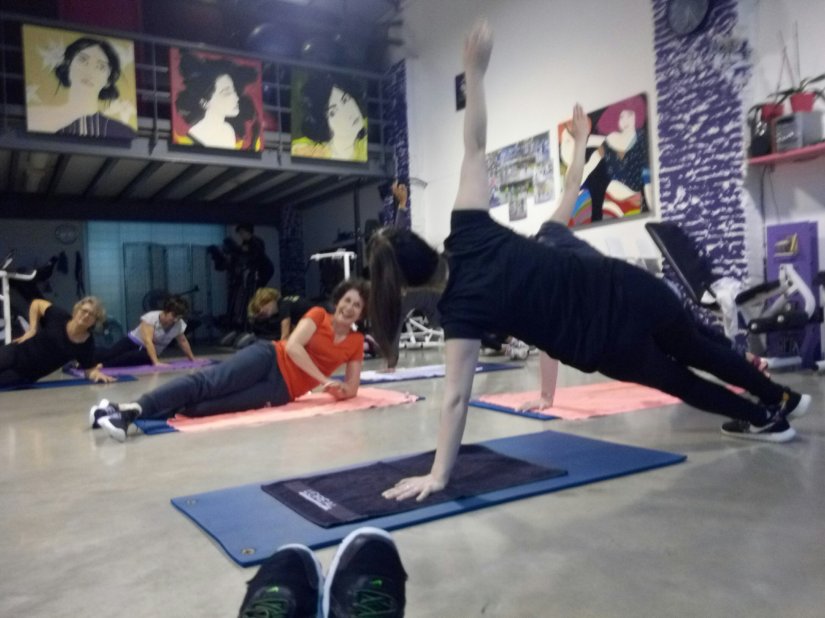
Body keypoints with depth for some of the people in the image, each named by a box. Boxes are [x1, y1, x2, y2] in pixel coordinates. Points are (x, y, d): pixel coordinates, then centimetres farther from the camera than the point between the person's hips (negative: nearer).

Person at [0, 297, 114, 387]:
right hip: (13, 354, 1)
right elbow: (36, 303, 4)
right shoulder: (59, 317, -13)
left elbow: (90, 369, -7)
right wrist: (32, 330, -5)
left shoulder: (87, 344, -15)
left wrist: (96, 373, -31)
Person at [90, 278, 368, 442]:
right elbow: (293, 346, -11)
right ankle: (130, 408, -33)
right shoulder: (318, 315, 3)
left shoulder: (356, 342, 9)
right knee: (206, 382, -25)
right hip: (270, 358, 0)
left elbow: (351, 389, 10)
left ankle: (131, 413, -26)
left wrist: (340, 391, -12)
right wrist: (323, 380, -16)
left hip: (282, 389, 0)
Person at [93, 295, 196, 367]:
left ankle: (100, 365, -45)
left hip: (148, 353, 2)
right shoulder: (151, 317, -25)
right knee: (109, 354, -27)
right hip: (132, 342, -1)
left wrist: (193, 359, 10)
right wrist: (156, 362, -46)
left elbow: (183, 341, 7)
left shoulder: (179, 325, -11)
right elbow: (148, 341, -35)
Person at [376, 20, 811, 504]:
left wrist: (438, 475, -19)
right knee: (698, 352, 31)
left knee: (676, 380, 29)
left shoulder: (461, 307, -19)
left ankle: (765, 419, 50)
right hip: (628, 289, 5)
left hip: (609, 344, -5)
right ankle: (783, 398, 56)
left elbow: (457, 396, -22)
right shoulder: (467, 233, -9)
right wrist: (475, 71, -3)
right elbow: (475, 147, -8)